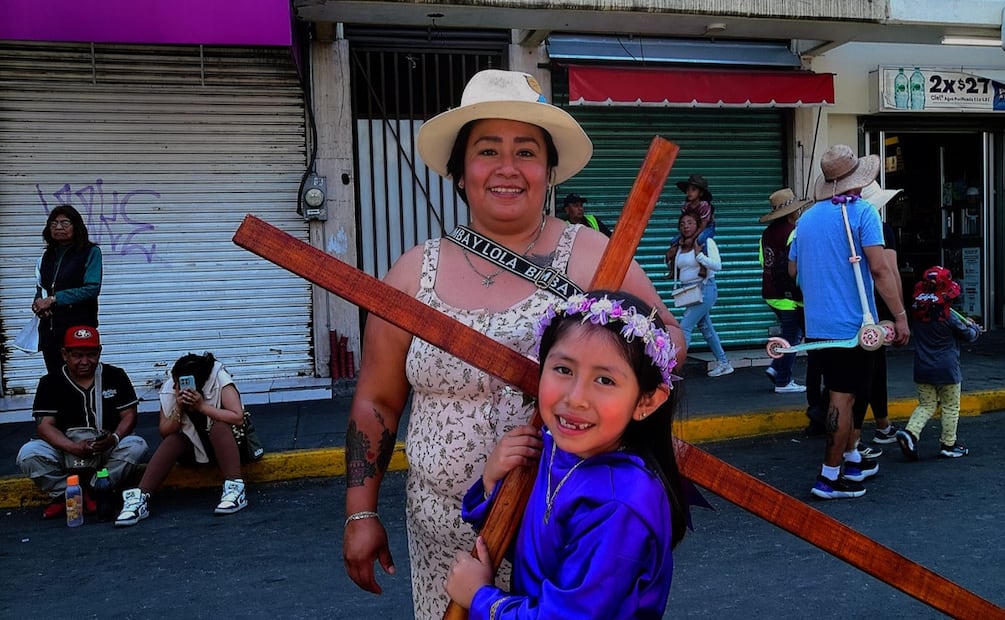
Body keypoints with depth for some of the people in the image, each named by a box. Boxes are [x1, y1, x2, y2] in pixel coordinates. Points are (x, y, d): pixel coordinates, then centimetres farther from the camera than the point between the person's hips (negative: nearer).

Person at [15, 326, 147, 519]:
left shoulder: (115, 376, 2)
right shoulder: (50, 383, 1)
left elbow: (129, 415, 0)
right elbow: (45, 425, -8)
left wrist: (114, 438, -24)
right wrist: (74, 448, -27)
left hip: (107, 451, 0)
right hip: (66, 450, 0)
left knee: (136, 445, -28)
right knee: (28, 454, -26)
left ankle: (94, 491, -17)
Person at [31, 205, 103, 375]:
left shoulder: (90, 252, -3)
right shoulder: (47, 256, 16)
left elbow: (92, 289, -13)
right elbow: (40, 287, 19)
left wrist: (54, 299, -14)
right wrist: (39, 304, -4)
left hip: (79, 327, -6)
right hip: (49, 328, 6)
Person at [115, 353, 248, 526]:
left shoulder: (220, 380, -21)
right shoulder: (169, 390, -8)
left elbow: (238, 417, -30)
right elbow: (164, 432, -8)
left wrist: (202, 406, -33)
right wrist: (179, 409, -25)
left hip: (224, 442, -3)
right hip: (194, 446, 3)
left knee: (219, 427, -34)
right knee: (172, 441, -26)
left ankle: (235, 488, -40)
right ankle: (140, 498, -34)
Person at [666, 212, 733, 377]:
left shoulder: (707, 242, -9)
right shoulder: (679, 246, 9)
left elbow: (717, 265, -19)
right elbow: (673, 269, 21)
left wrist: (699, 254, -22)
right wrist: (669, 258, 2)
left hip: (705, 289, -8)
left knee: (685, 327, -15)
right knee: (706, 328, 16)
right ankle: (723, 363, 28)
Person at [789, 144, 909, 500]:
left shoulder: (806, 218, 10)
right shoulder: (862, 211, -9)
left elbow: (792, 270, 18)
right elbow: (880, 269, -17)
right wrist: (900, 316, -15)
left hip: (816, 325, 7)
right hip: (851, 323, -6)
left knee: (840, 394, 19)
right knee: (844, 397, -2)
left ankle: (852, 459, 31)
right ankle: (830, 477, 1)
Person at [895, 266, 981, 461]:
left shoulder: (917, 312, -2)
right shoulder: (948, 316, -15)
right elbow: (969, 336, -1)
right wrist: (974, 327, 24)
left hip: (922, 369, 4)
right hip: (946, 369, -4)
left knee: (926, 405, 13)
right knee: (951, 407, 11)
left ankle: (910, 432, -9)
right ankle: (948, 444, 17)